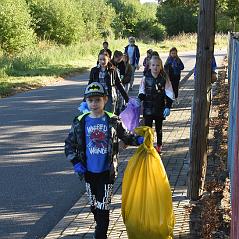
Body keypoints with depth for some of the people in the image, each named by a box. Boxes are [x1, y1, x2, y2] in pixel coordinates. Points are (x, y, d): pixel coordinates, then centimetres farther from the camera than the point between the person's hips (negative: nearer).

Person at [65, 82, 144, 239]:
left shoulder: (113, 121, -6)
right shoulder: (80, 122, -3)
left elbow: (126, 137, 5)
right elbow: (69, 144, 5)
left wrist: (139, 140, -14)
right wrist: (76, 163, -5)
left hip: (107, 171, -3)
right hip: (89, 172, 3)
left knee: (103, 207, -5)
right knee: (94, 205, 17)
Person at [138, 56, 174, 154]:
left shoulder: (164, 78, -6)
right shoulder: (145, 78, -3)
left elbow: (169, 94, -4)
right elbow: (142, 91, 8)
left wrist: (168, 106, -11)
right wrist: (139, 99, -10)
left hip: (160, 108, 0)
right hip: (148, 108, 0)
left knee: (159, 128, 14)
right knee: (147, 127, -1)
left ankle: (159, 146, 29)